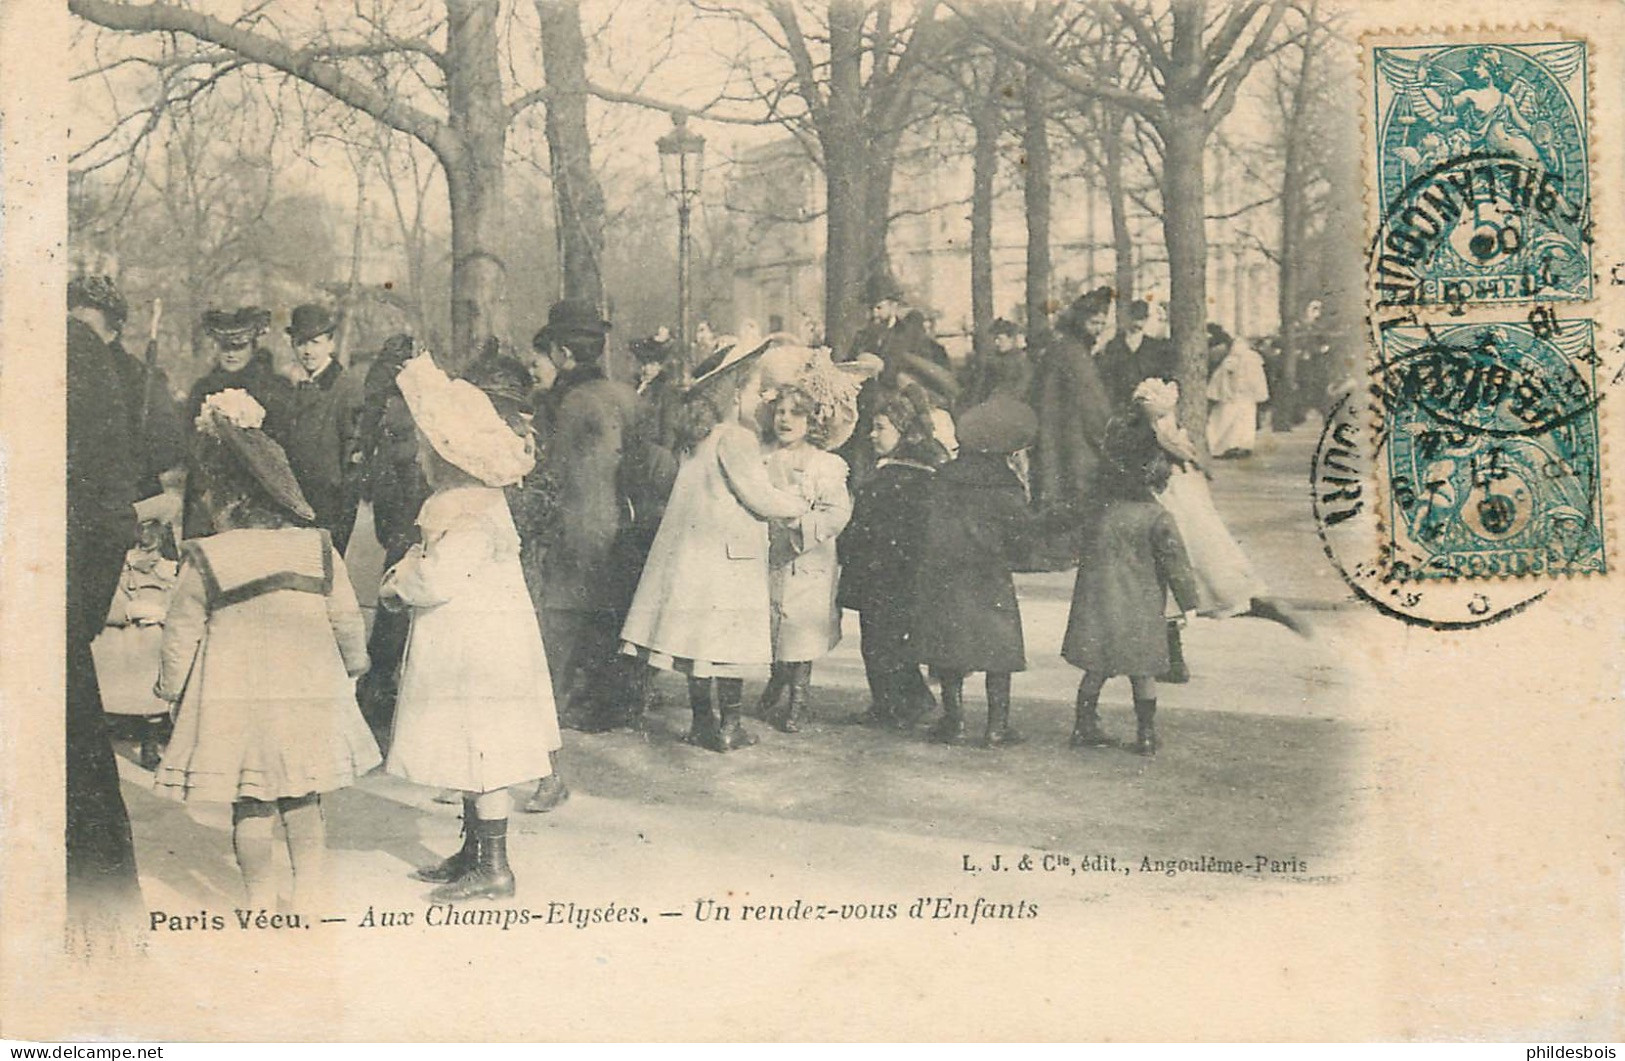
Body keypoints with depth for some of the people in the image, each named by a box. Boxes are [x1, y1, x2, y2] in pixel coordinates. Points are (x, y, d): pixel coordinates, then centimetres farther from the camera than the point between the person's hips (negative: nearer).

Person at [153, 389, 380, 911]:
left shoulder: (204, 559, -11)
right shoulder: (318, 549, -5)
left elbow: (181, 634, -4)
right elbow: (349, 620, 2)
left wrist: (172, 692, 11)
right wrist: (353, 670, 20)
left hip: (234, 697, -2)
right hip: (309, 692, 2)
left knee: (250, 807, 9)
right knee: (304, 802, 16)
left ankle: (260, 903, 16)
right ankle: (309, 894, 21)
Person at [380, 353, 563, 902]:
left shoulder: (471, 512, -20)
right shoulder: (463, 500, 13)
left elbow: (438, 580, -24)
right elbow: (430, 556, 18)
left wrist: (397, 585, -6)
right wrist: (407, 570, -1)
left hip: (479, 647, -10)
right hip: (468, 646, 10)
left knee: (481, 755, -5)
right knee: (471, 755, 16)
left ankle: (494, 868, 1)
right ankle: (473, 852, 26)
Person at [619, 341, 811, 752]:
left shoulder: (696, 439, 12)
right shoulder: (736, 438, -14)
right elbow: (759, 498, -14)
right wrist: (800, 505, 3)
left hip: (693, 550, 8)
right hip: (727, 553, -8)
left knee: (700, 637, 10)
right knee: (730, 640, -1)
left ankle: (702, 722, 16)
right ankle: (729, 727, 3)